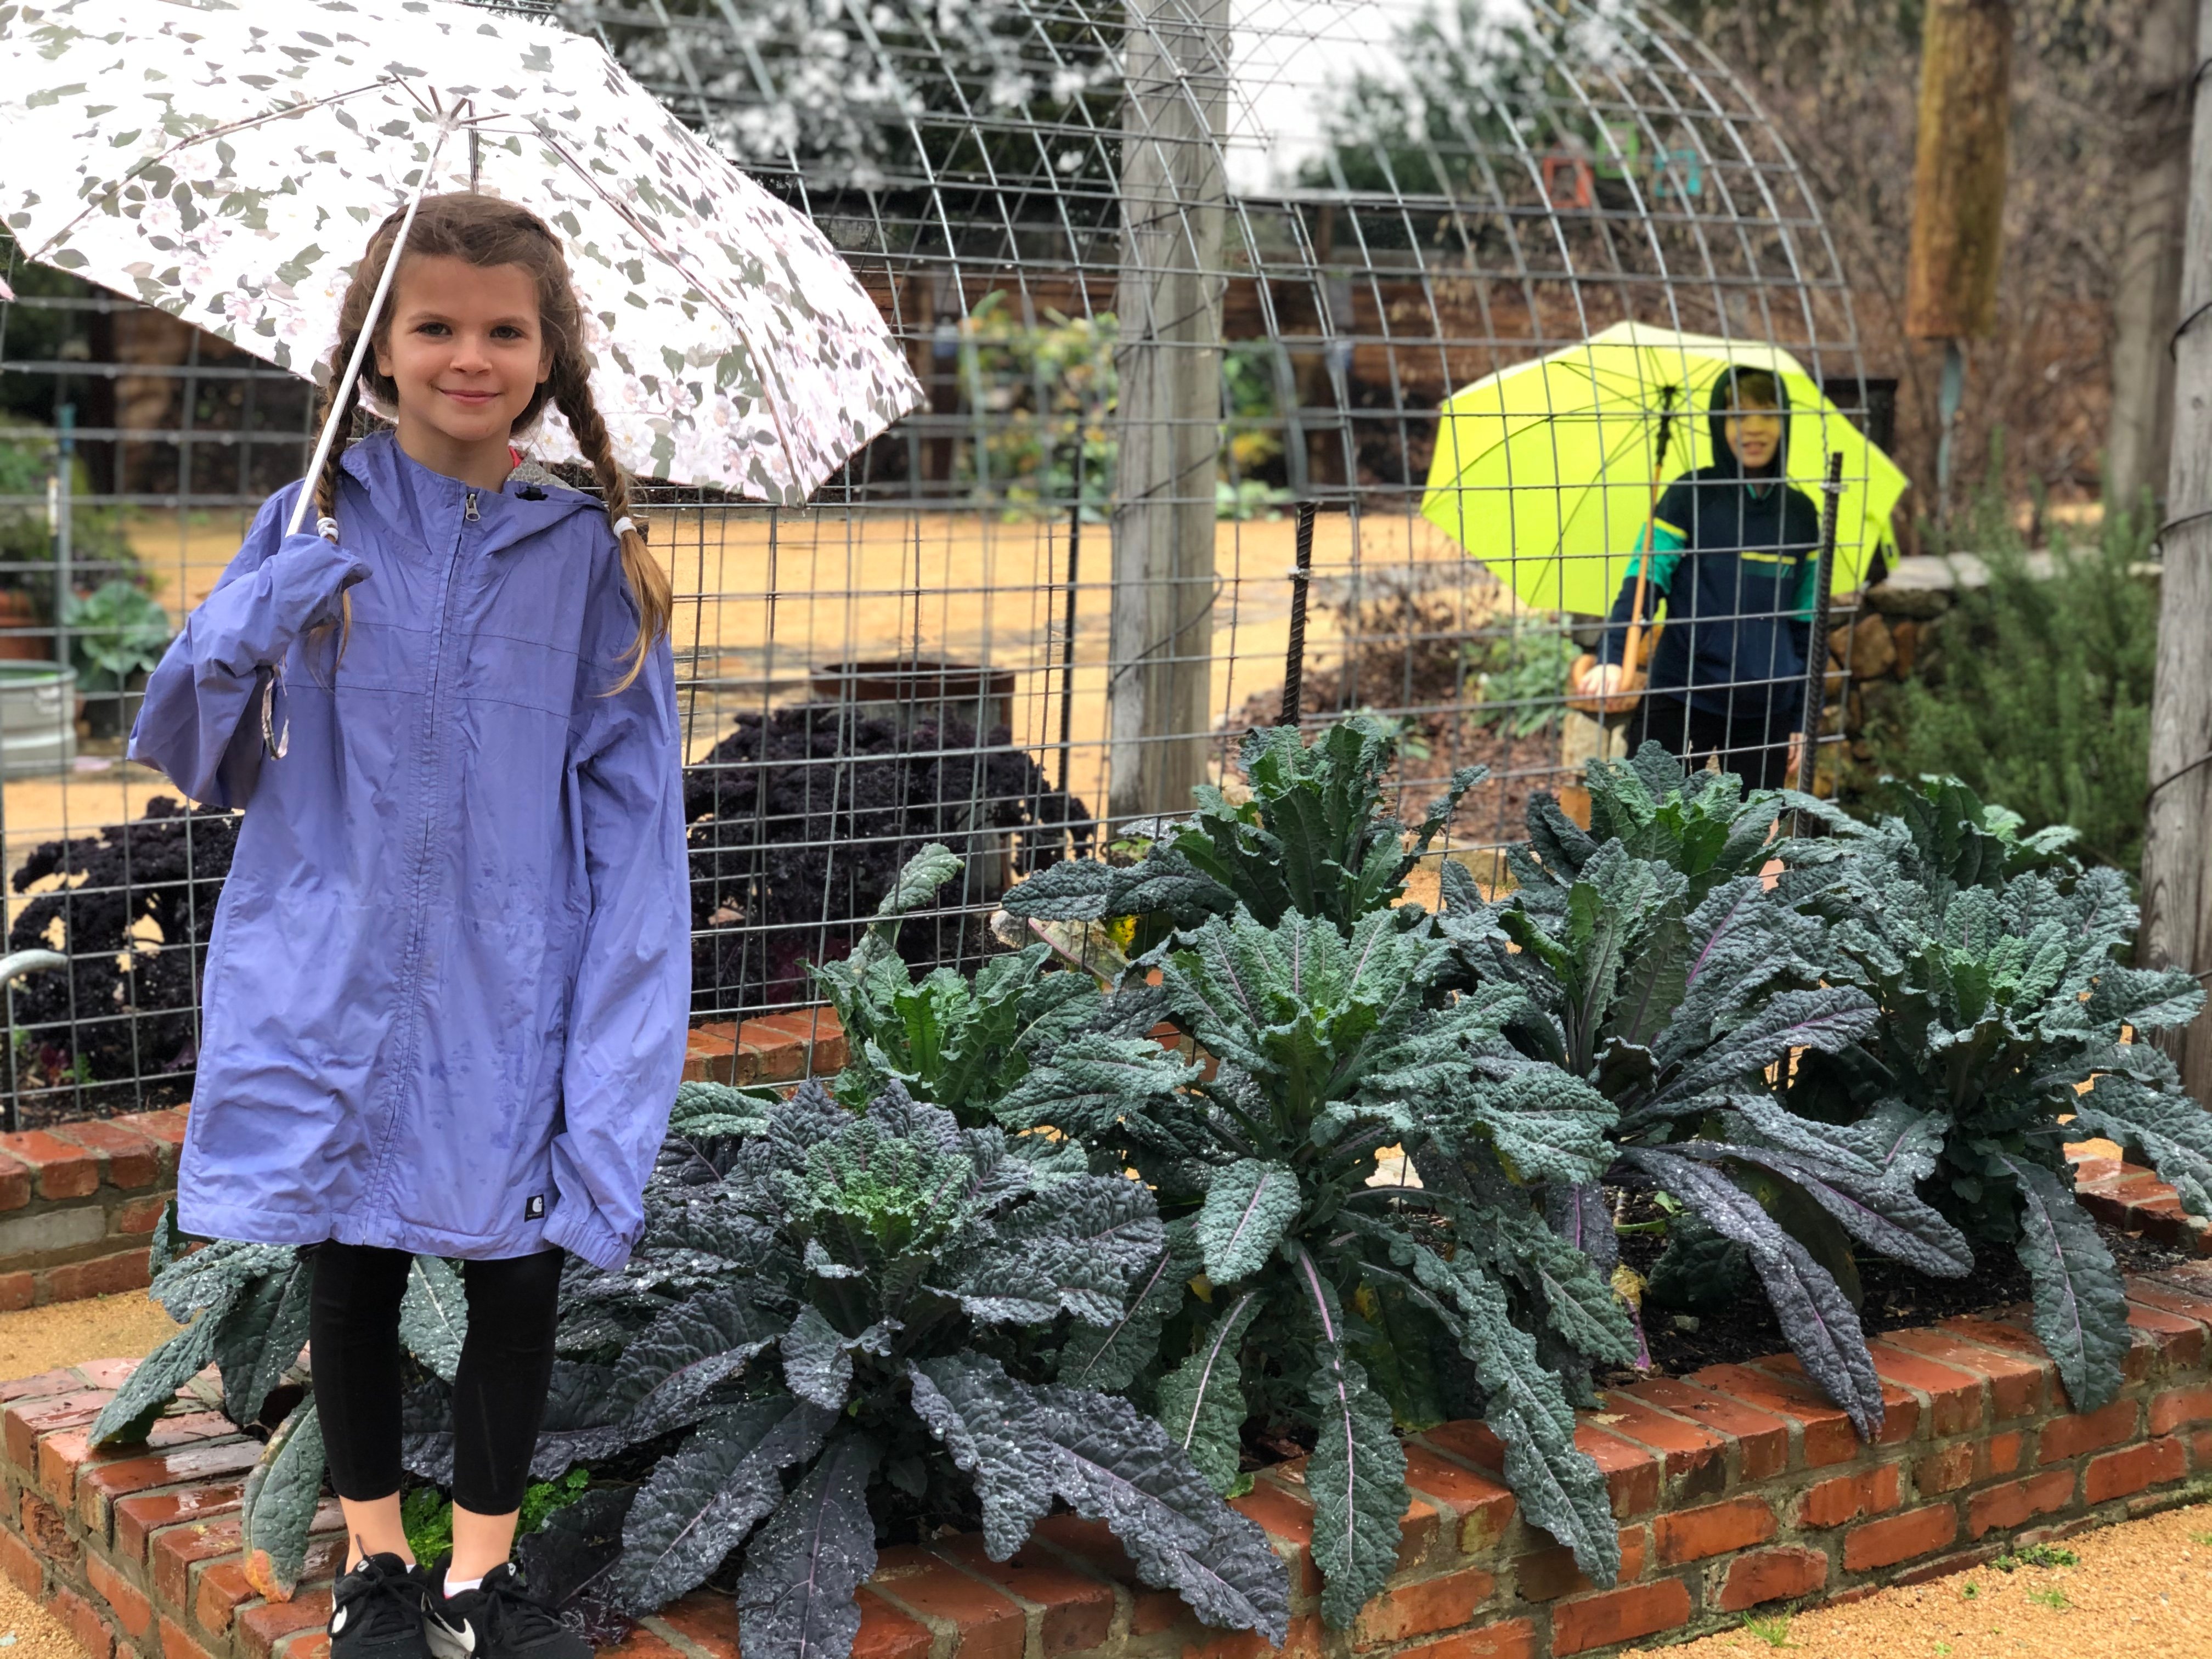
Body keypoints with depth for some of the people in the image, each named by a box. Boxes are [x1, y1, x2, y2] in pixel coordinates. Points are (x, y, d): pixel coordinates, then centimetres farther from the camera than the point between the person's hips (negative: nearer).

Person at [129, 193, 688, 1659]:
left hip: (513, 983, 0)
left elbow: (629, 802, 0)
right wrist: (247, 635, -19)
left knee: (518, 1274, 7)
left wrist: (618, 1033, -8)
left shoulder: (592, 552, -1)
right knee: (352, 1273, 12)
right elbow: (190, 753, 2)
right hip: (340, 976, 0)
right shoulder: (312, 528, 0)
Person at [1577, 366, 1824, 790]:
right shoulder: (1691, 497, -1)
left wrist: (1800, 722, 13)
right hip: (1679, 703, -3)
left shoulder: (1800, 512, 9)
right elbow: (1642, 582, -10)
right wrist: (1612, 658, -26)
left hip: (1765, 713, 4)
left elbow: (1805, 624, 13)